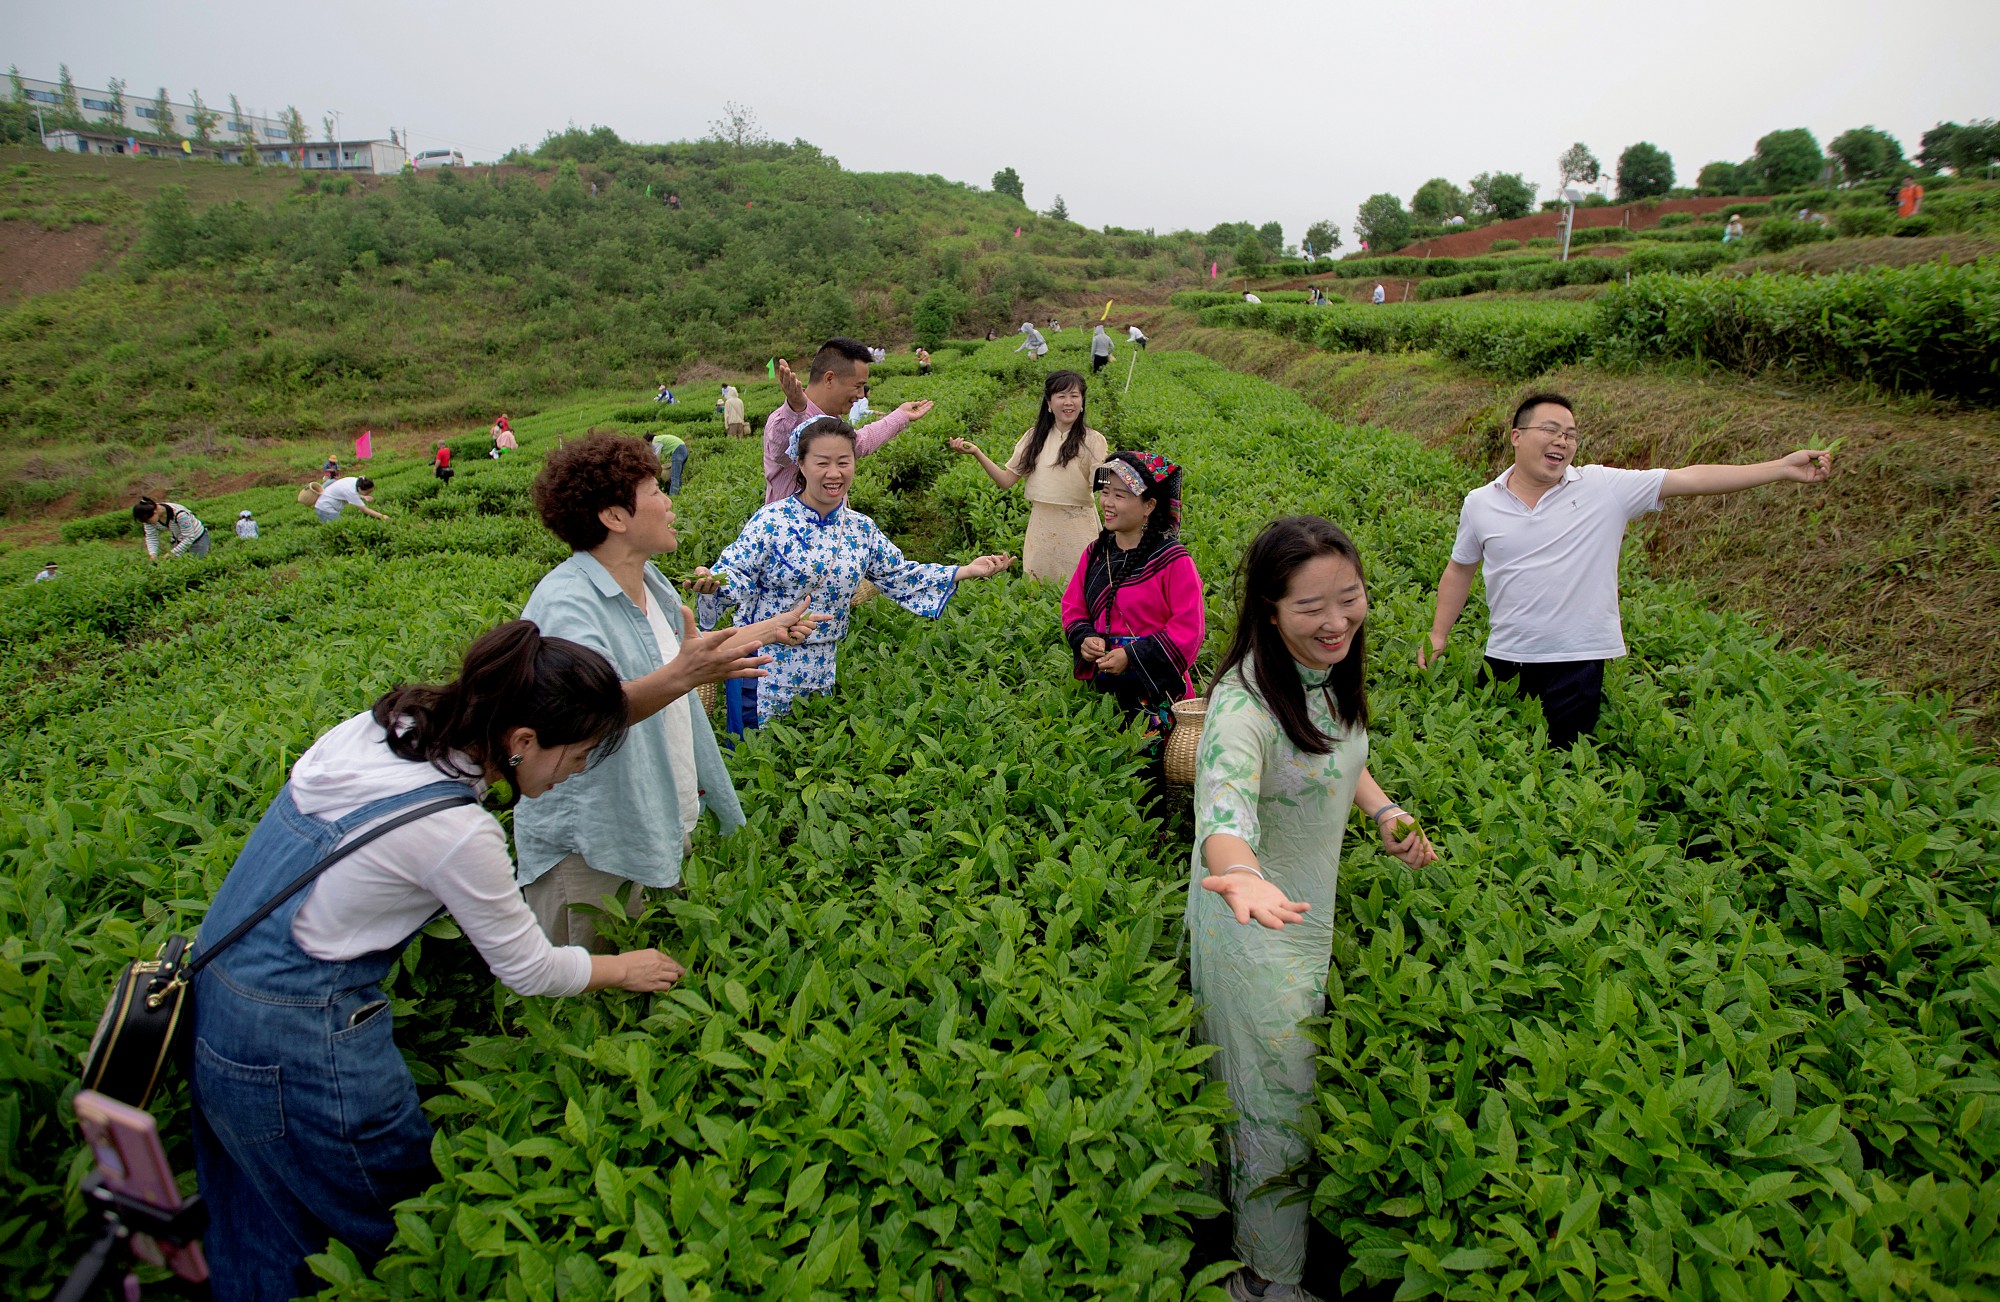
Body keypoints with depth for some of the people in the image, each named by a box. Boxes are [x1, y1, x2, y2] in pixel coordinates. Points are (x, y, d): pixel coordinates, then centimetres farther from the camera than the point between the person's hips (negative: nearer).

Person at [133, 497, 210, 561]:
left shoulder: (179, 514, -38)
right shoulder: (149, 515, -19)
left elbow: (189, 538, -30)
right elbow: (151, 536, -10)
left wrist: (172, 553, -30)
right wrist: (152, 554, -26)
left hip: (196, 540, -6)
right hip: (178, 540, 6)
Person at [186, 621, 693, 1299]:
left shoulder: (381, 722, -6)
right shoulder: (458, 833, -27)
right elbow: (527, 970, -12)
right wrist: (626, 969, 4)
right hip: (294, 1043, -8)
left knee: (263, 1229, 26)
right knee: (401, 1225, 13)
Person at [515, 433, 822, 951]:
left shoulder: (651, 581, 6)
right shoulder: (566, 600, -23)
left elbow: (688, 649, 26)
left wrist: (769, 630, 36)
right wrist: (680, 676, -55)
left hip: (663, 818, 8)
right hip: (587, 843, -8)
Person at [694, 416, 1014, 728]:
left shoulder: (862, 530, 2)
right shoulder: (771, 522, -13)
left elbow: (899, 576, 8)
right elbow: (737, 573, -14)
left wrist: (966, 571, 2)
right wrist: (712, 583, -38)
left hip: (822, 668, 4)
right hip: (765, 668, -4)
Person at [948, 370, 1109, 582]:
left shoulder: (1092, 441, -4)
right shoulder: (1034, 437, 8)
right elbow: (1007, 480, 4)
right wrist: (976, 452, -6)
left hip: (1077, 531, -3)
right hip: (1040, 530, 4)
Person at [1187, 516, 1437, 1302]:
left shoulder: (1331, 672, -5)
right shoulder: (1245, 702, -32)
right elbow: (1224, 798, -51)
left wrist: (1383, 810, -3)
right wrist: (1239, 873, -72)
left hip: (1317, 911, 8)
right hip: (1257, 926, -8)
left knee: (1279, 1087, 27)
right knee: (1278, 1111, 9)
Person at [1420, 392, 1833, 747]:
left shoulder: (1605, 488, -3)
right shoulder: (1480, 503, 2)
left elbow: (1690, 479, -5)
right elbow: (1460, 570, 13)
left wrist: (1783, 467, -9)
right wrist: (1438, 634, 10)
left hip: (1578, 661, -1)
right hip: (1504, 659, 2)